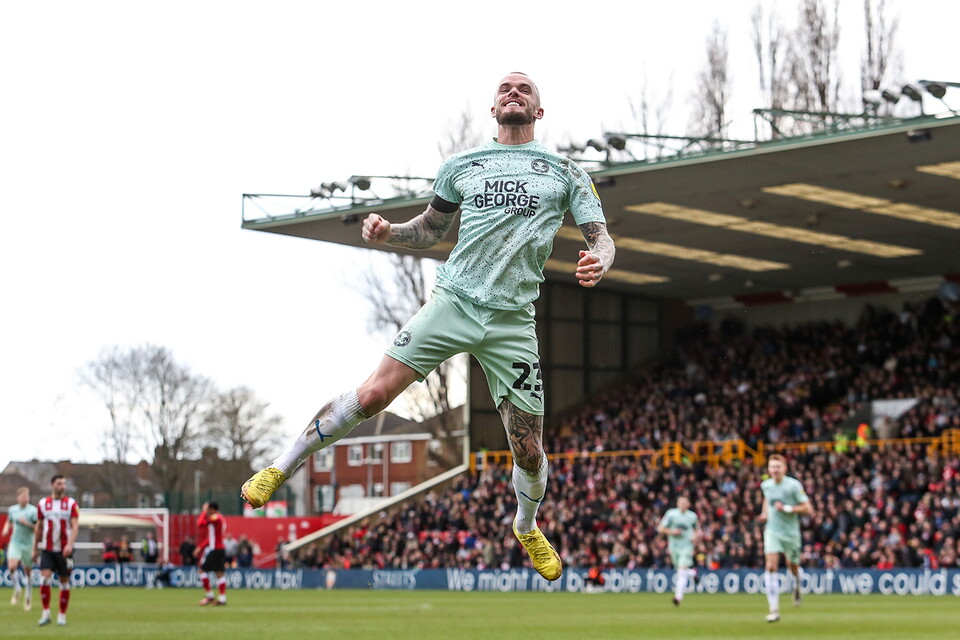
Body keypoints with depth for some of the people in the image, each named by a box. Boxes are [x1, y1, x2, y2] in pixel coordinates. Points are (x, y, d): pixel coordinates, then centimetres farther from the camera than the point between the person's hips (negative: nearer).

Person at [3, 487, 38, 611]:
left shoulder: (33, 511, -6)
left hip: (28, 544, -2)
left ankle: (28, 598, 22)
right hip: (15, 543, 2)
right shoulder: (12, 510, 5)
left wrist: (27, 524, -21)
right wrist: (6, 530, 4)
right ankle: (17, 588, 3)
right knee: (12, 566, -21)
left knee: (27, 572, 6)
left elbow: (37, 529, -7)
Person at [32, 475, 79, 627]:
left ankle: (62, 615, 12)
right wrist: (35, 549, 14)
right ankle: (46, 613, -8)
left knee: (64, 582, 3)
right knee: (44, 578, -14)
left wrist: (70, 544, -23)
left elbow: (75, 526, -8)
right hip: (47, 549, 1)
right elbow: (39, 527, 14)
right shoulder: (43, 504, 6)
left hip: (65, 550, -1)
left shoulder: (71, 503, 0)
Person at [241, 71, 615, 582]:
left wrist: (598, 261, -18)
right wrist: (386, 232, 1)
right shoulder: (460, 165, 12)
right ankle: (281, 468, 1)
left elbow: (601, 237, 6)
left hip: (512, 320, 0)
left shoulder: (566, 173, 8)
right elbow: (430, 230, 21)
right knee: (373, 394, -14)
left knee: (528, 451, 2)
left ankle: (527, 528, 33)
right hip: (453, 302, 0)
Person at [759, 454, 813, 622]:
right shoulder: (766, 485, 1)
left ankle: (797, 588, 53)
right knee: (770, 567, -15)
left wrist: (787, 508, -22)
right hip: (772, 531, 2)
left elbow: (808, 510, -14)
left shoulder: (793, 485, -14)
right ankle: (774, 610, -16)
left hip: (790, 532, -2)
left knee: (793, 567, 14)